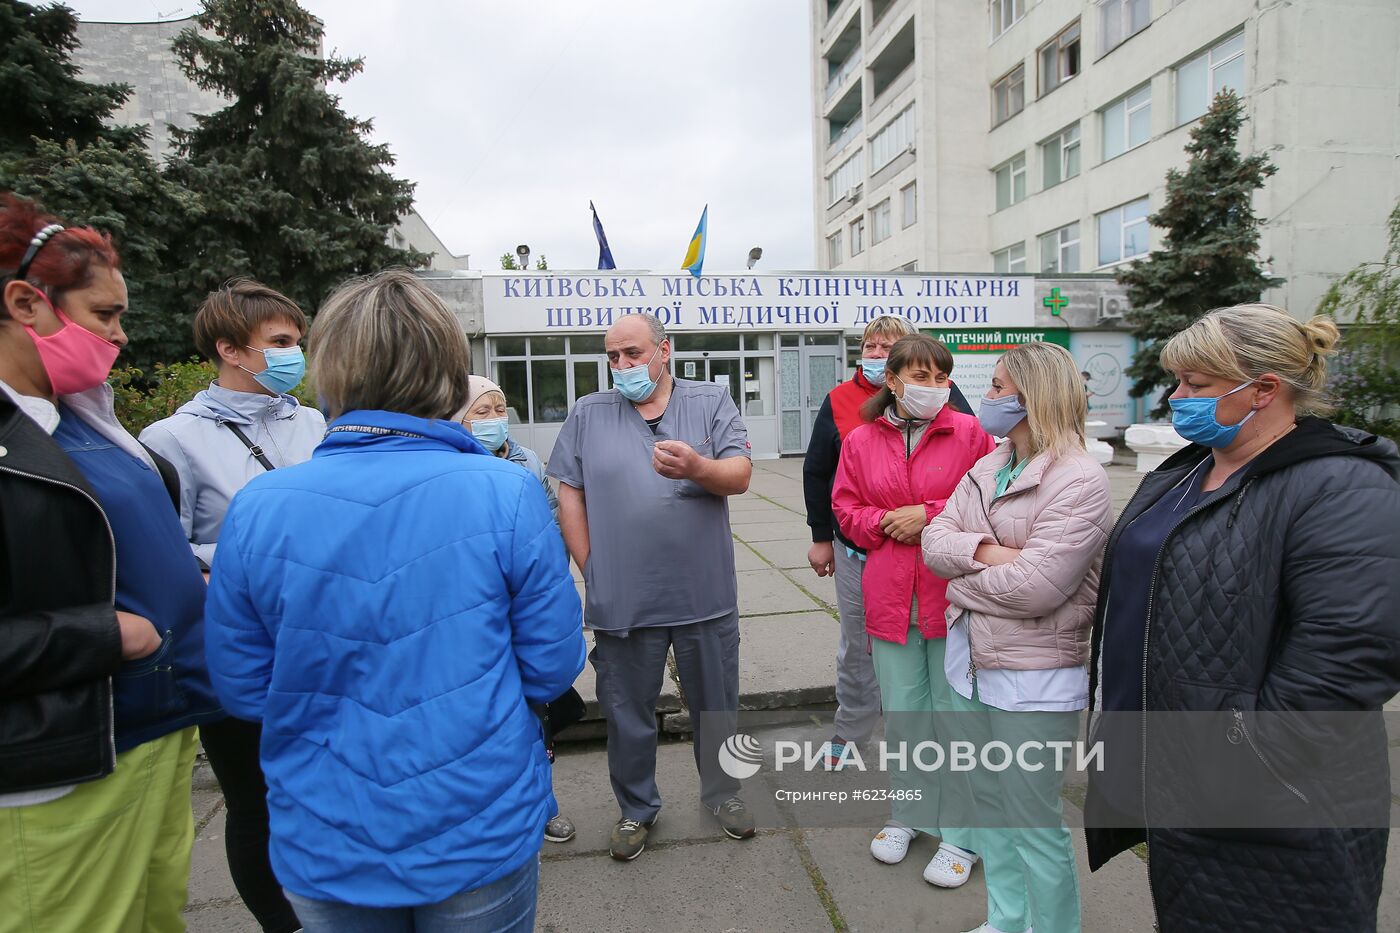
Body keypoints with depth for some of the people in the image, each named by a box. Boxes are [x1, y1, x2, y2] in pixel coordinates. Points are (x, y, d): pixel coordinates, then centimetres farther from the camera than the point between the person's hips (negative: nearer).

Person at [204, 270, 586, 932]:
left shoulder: (254, 509, -14)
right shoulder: (507, 493, -20)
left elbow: (243, 689, -3)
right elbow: (551, 669, -12)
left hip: (322, 849, 2)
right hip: (483, 837, -1)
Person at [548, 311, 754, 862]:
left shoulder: (711, 402, 1)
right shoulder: (588, 414, 4)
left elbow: (740, 476, -9)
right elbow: (570, 493, 2)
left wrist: (697, 468, -31)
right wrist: (591, 571, -4)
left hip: (705, 595, 0)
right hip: (621, 600, 0)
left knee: (716, 705, 17)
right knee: (627, 713, 14)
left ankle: (722, 793, 42)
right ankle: (636, 809, 37)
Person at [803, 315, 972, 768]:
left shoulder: (943, 395, -2)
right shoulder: (839, 400, 2)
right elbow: (816, 472, 8)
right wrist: (821, 537, 8)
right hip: (856, 549, 2)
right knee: (857, 646, 15)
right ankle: (850, 733, 34)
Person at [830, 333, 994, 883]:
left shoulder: (967, 432, -4)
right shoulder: (861, 440, 3)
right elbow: (846, 509, 8)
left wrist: (929, 516, -14)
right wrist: (887, 523, -10)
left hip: (952, 593, -2)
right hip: (889, 596, 3)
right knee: (900, 713, 15)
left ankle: (961, 832, 28)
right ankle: (906, 813, 38)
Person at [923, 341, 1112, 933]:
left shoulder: (1080, 482, -17)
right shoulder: (987, 469, 7)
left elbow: (1034, 586, -25)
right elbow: (935, 540, 1)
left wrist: (960, 578, -10)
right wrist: (985, 551, -19)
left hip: (1034, 677, -8)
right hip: (970, 660, 8)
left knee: (1031, 821, 7)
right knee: (989, 802, 21)